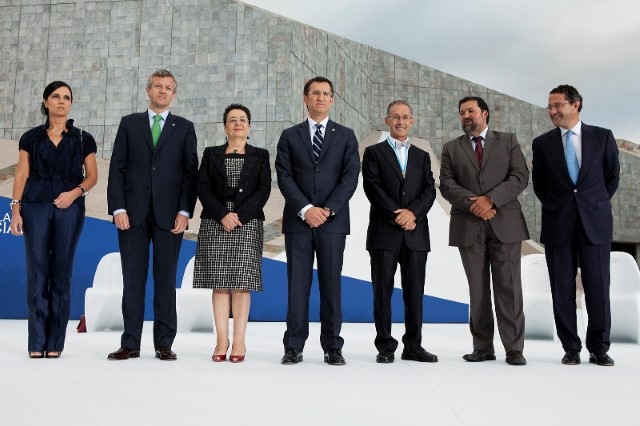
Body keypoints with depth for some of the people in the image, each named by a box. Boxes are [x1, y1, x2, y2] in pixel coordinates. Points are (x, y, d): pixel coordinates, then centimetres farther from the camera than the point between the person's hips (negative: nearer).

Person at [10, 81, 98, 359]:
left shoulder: (83, 139, 10)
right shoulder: (31, 138, 10)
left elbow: (92, 176, 7)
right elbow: (21, 176, 7)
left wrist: (76, 192, -12)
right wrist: (15, 210, -2)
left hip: (69, 208, 0)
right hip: (35, 207, 0)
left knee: (61, 272, 0)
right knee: (37, 271, -2)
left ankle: (55, 342, 7)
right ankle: (37, 343, 5)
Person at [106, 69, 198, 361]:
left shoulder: (184, 128, 10)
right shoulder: (129, 124, 12)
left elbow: (191, 172, 4)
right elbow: (116, 169, 6)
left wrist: (185, 211, -7)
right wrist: (118, 208, -5)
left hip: (169, 214, -1)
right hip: (133, 213, 1)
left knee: (166, 279, 3)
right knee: (133, 278, 3)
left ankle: (164, 344, 9)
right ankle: (130, 344, 9)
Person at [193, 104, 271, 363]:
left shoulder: (260, 156, 12)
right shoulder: (211, 154, 14)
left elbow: (263, 190, 1)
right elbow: (203, 187, 3)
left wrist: (240, 216, -12)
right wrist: (222, 215, -11)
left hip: (248, 224, -1)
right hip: (215, 224, 1)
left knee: (242, 283, -4)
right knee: (219, 283, 0)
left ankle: (239, 342, -1)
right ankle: (221, 341, 4)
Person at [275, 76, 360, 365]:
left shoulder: (345, 136, 9)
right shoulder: (290, 136, 10)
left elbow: (351, 176, -1)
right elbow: (284, 177, 0)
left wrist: (328, 209, -12)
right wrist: (305, 209, -13)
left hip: (333, 220, 0)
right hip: (298, 220, 0)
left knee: (331, 284, 3)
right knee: (297, 284, 2)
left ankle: (332, 347, 10)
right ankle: (294, 346, 9)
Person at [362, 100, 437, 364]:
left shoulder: (422, 157, 18)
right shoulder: (374, 153, 7)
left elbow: (430, 190, 6)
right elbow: (372, 187, -5)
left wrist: (412, 212, -12)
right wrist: (396, 215, -13)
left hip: (416, 233, 3)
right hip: (384, 232, -3)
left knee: (415, 292, 4)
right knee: (382, 291, 0)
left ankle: (413, 346, 13)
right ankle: (385, 347, 8)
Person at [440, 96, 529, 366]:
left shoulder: (508, 141, 10)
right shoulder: (451, 148, 13)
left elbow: (520, 177, -1)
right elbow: (447, 185, 2)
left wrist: (490, 199, -14)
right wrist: (473, 203, -14)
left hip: (505, 224, -1)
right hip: (469, 227, 2)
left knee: (509, 287, -2)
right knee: (477, 289, 5)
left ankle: (514, 348, 3)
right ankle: (483, 347, 12)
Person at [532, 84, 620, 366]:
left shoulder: (602, 137, 4)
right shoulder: (542, 143, 5)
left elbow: (612, 176, 13)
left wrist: (596, 204, 11)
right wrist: (553, 207, 8)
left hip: (595, 223, -1)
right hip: (558, 225, 1)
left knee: (598, 287, 1)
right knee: (563, 289, 3)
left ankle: (599, 348, 14)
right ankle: (571, 348, 13)